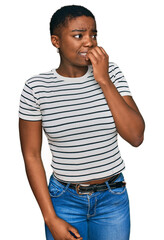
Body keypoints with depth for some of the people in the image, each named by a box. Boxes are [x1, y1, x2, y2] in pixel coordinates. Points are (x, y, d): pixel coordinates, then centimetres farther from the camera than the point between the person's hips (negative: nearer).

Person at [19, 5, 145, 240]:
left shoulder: (111, 73, -6)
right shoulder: (36, 88, -10)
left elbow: (136, 137, -13)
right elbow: (31, 156, -6)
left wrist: (104, 81, -19)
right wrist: (51, 219, -7)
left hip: (113, 197, 2)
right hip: (65, 200, -1)